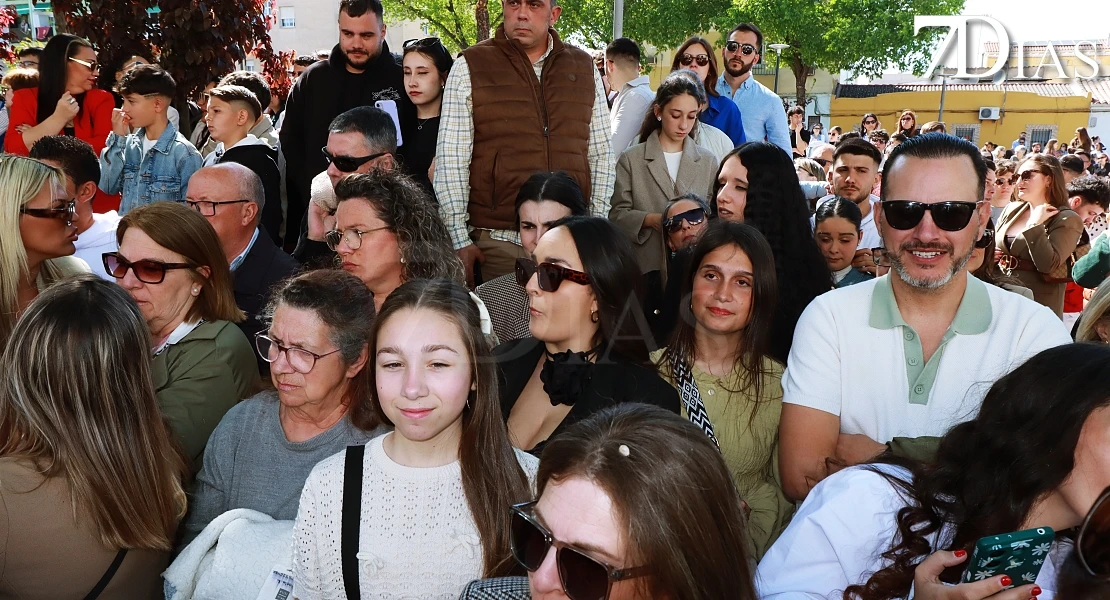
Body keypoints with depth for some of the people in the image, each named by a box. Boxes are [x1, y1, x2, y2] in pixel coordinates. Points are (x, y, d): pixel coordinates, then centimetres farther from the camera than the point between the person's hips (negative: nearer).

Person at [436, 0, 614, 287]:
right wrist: (460, 241, -7)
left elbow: (601, 156, 12)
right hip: (497, 241, -2)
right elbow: (451, 161, -3)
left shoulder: (584, 68, 10)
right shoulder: (470, 67, 1)